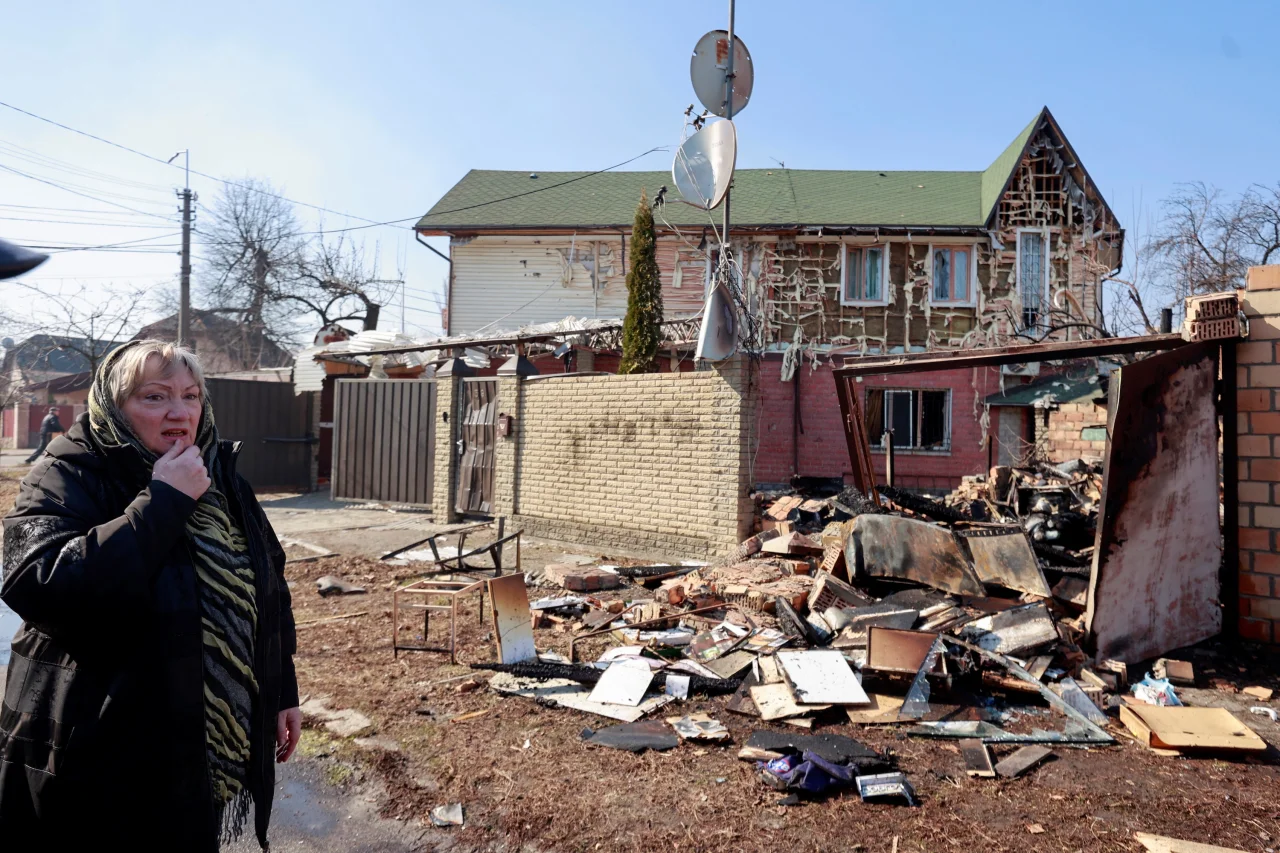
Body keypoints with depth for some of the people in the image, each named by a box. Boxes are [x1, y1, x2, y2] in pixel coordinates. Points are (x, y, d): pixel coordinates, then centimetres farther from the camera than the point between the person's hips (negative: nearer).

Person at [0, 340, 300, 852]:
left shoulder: (220, 480, 3)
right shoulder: (66, 480, -13)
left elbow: (265, 591, 9)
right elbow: (43, 589, -31)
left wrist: (282, 692, 9)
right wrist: (162, 503, -28)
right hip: (102, 759, -5)